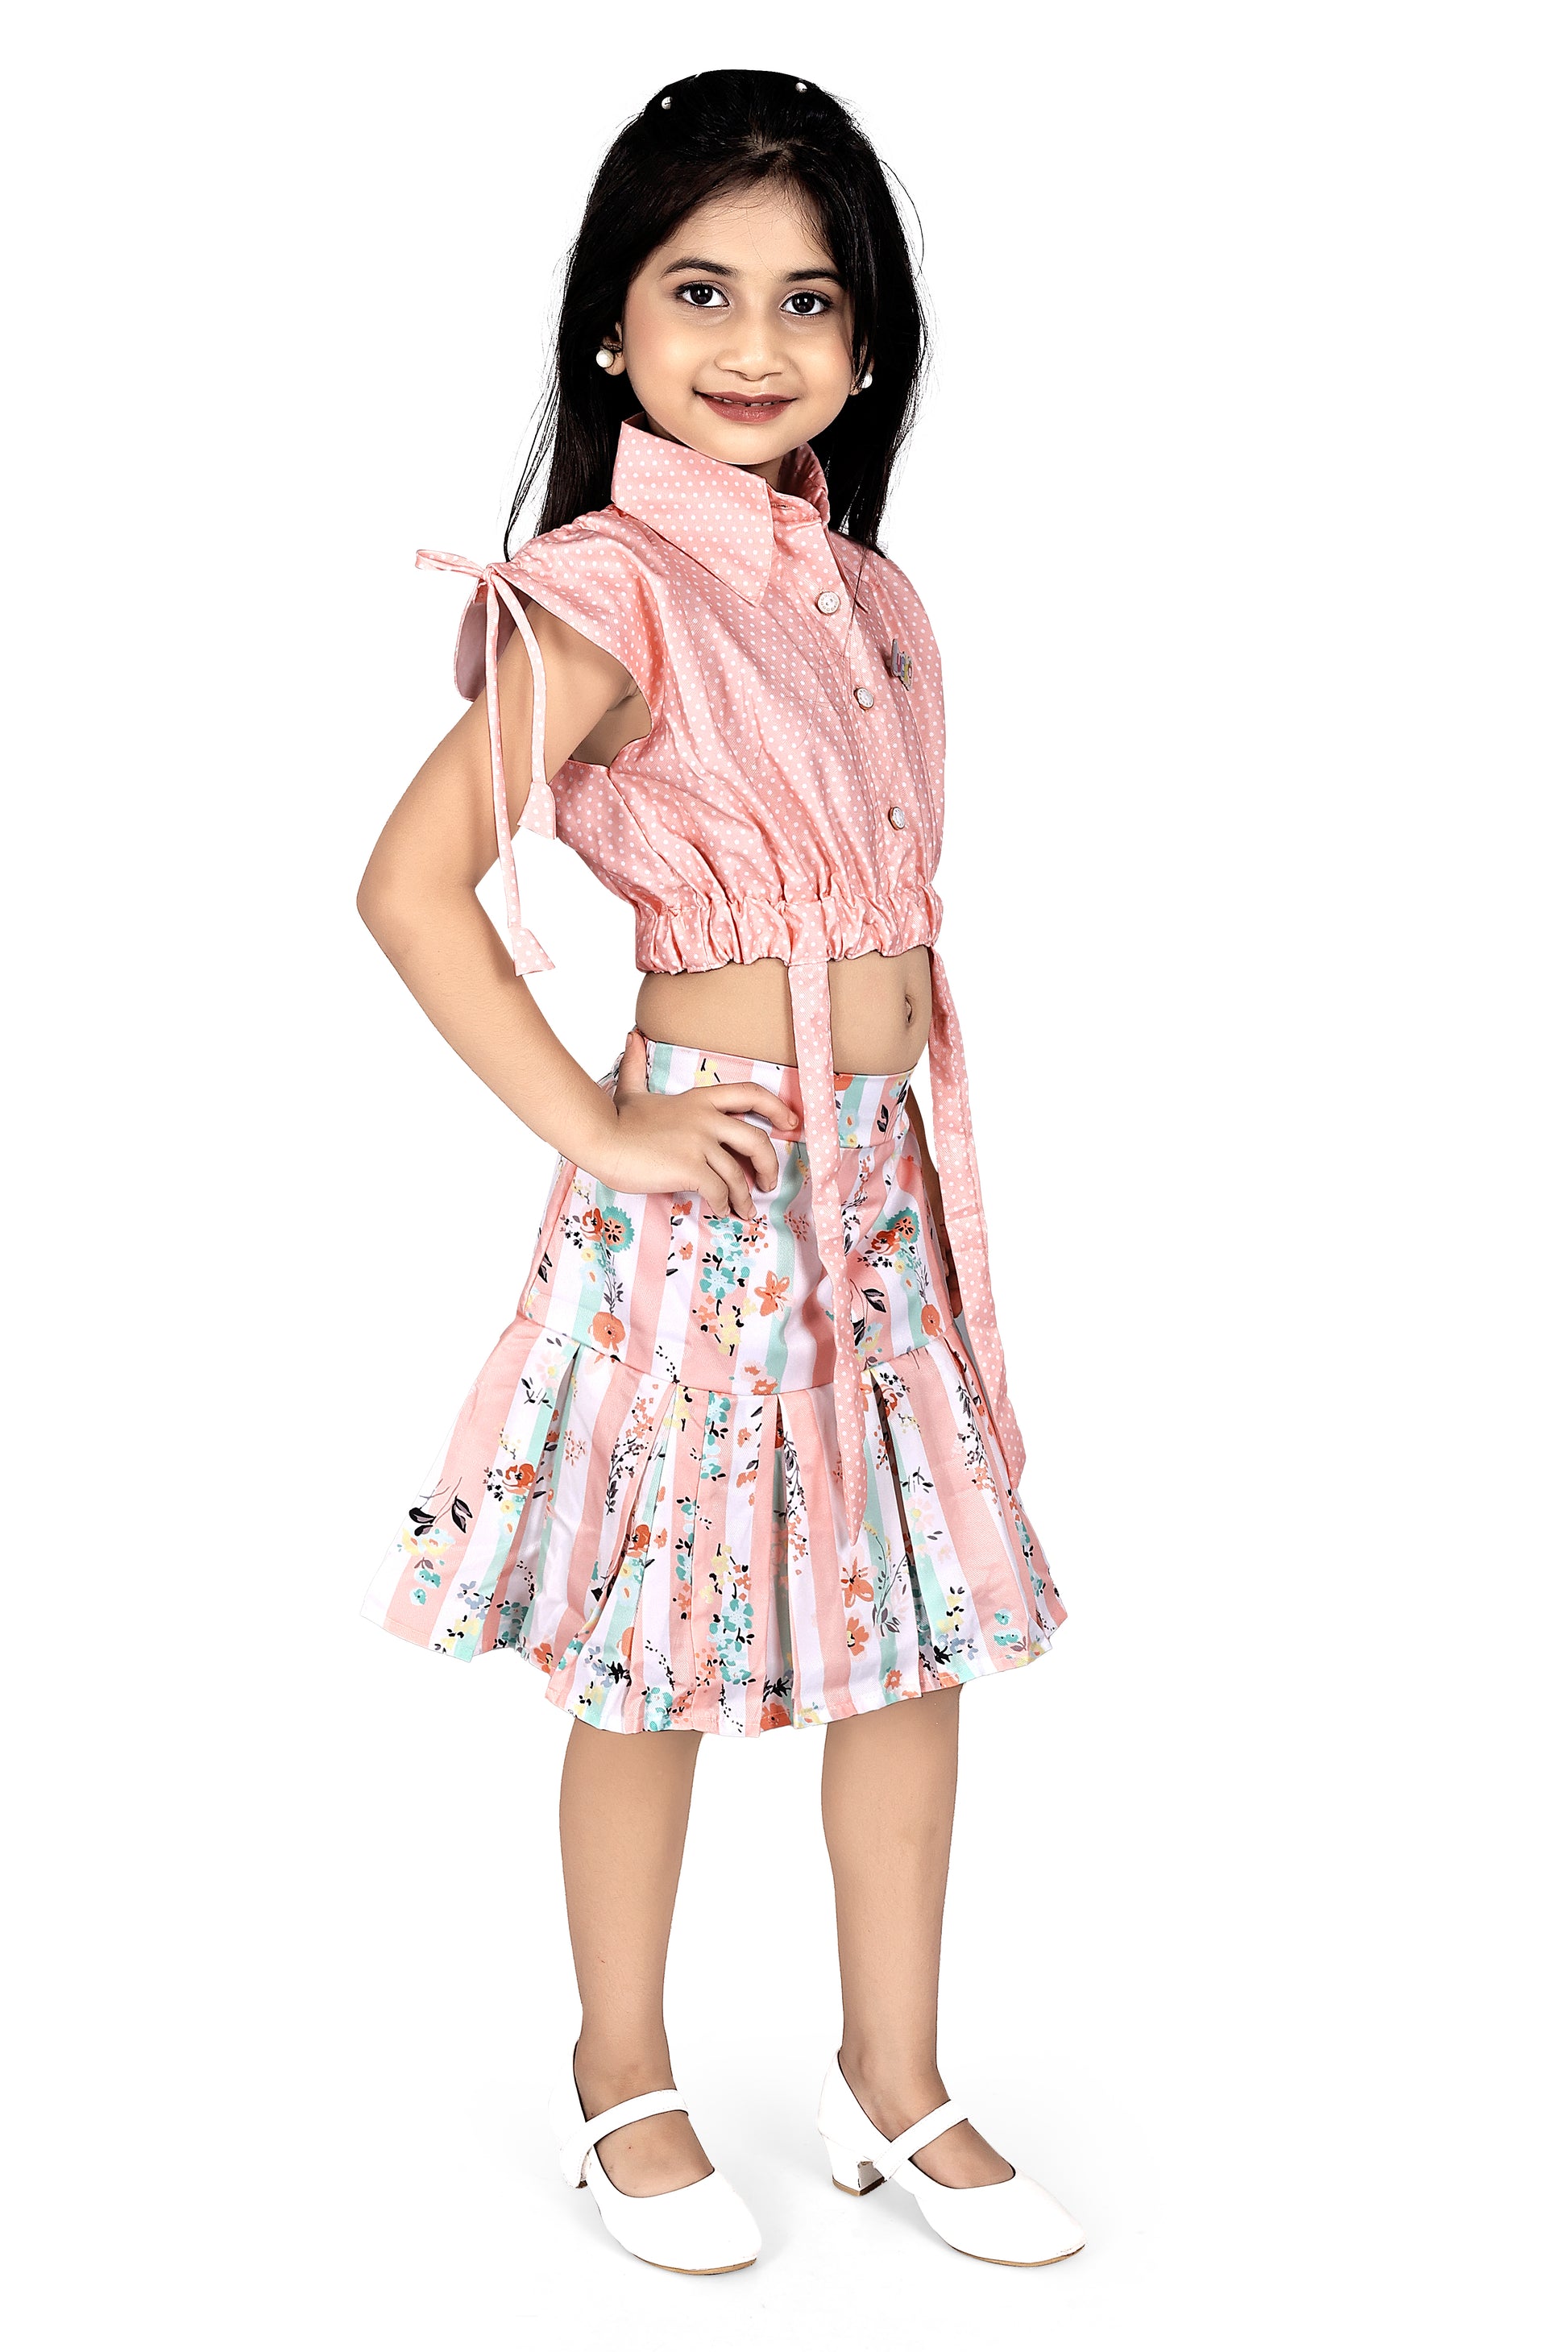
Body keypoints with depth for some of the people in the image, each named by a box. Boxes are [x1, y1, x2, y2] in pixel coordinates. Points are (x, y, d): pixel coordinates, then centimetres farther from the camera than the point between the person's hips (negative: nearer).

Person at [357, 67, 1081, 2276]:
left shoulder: (853, 581, 10)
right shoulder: (618, 594, -13)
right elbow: (411, 882, -20)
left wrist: (911, 1134, 14)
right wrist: (595, 1131, -17)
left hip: (888, 1168, 7)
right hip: (707, 1181, -7)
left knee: (918, 1632, 12)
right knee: (656, 1660, 6)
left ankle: (897, 2079, 28)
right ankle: (625, 2083, 27)